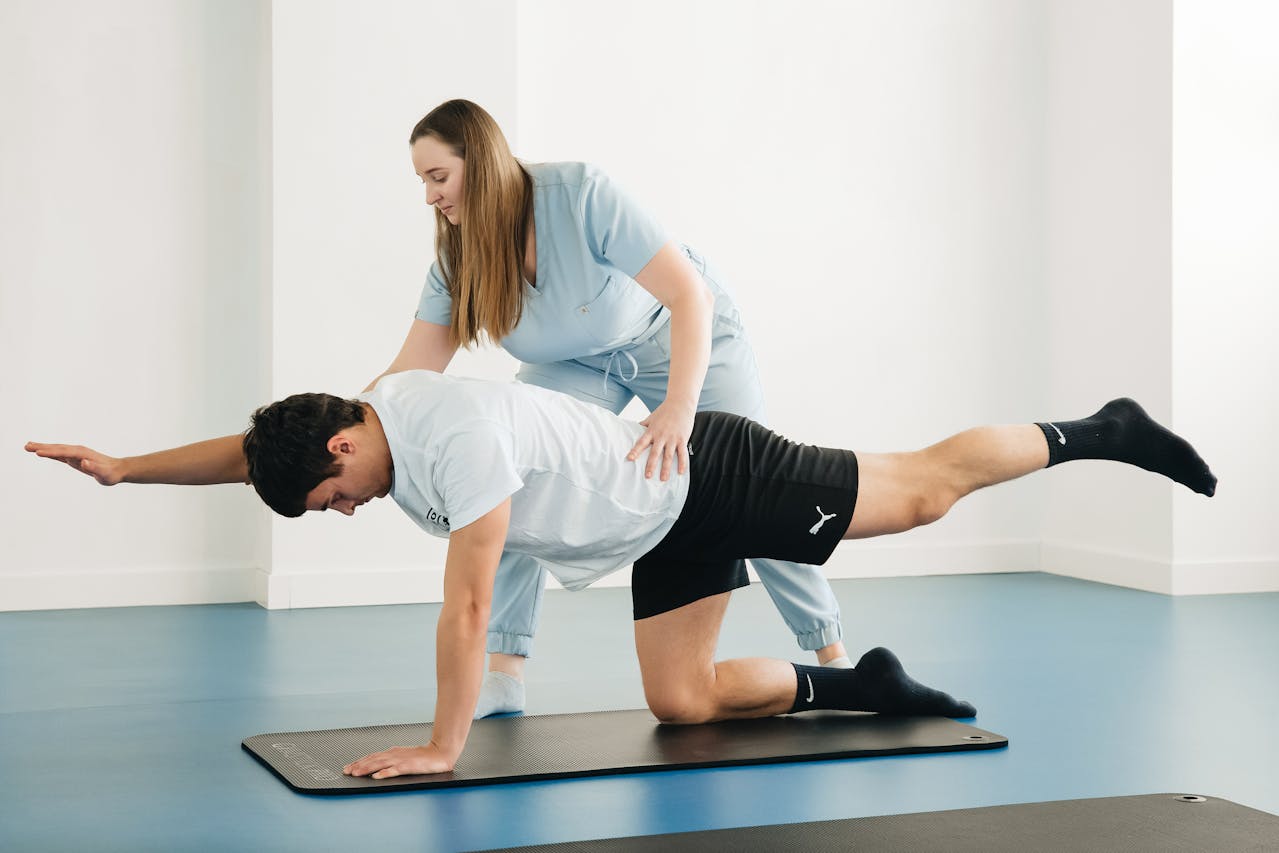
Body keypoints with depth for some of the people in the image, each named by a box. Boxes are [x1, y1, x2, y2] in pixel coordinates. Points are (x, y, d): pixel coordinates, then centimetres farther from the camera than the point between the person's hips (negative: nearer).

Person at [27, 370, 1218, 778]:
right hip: (670, 529, 9)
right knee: (682, 701, 5)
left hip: (713, 482, -8)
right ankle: (864, 686, 18)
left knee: (919, 491, 4)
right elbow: (249, 449, 12)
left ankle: (1092, 434, 22)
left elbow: (467, 602, -34)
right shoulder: (383, 405, -6)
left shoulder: (462, 437, -34)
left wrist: (442, 747, -29)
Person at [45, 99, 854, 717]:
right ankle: (505, 671, -16)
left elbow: (691, 295, -35)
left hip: (682, 337, -4)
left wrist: (679, 411, -47)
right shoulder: (458, 258, -16)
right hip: (577, 362, 4)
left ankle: (831, 651, 9)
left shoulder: (582, 195, -33)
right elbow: (409, 381, -16)